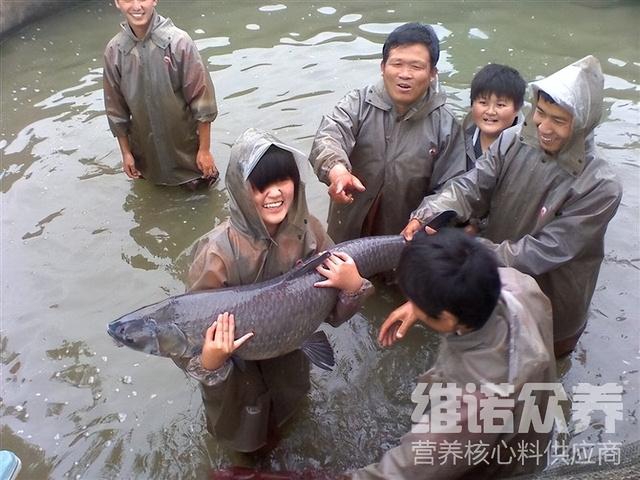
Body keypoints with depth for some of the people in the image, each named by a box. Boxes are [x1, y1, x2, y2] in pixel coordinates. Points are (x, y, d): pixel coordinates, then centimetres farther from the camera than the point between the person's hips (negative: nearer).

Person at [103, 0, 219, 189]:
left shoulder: (178, 42, -20)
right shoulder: (114, 50, -10)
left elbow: (202, 99, -16)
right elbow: (115, 107, 1)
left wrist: (205, 149, -13)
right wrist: (126, 152, 5)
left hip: (185, 144, -3)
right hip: (146, 149, 3)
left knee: (196, 182, 14)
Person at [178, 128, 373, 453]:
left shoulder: (307, 230, -22)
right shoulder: (219, 252, -34)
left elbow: (334, 313, -12)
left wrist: (353, 287, -32)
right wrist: (209, 362, -45)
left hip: (288, 361, 4)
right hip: (237, 371, -3)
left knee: (283, 409, 33)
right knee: (243, 433, 26)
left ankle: (271, 425, 66)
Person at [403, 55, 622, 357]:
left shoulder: (600, 188, -27)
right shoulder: (513, 142, -15)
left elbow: (546, 250, -30)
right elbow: (471, 187, -21)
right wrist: (427, 215, -40)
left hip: (550, 315, -3)